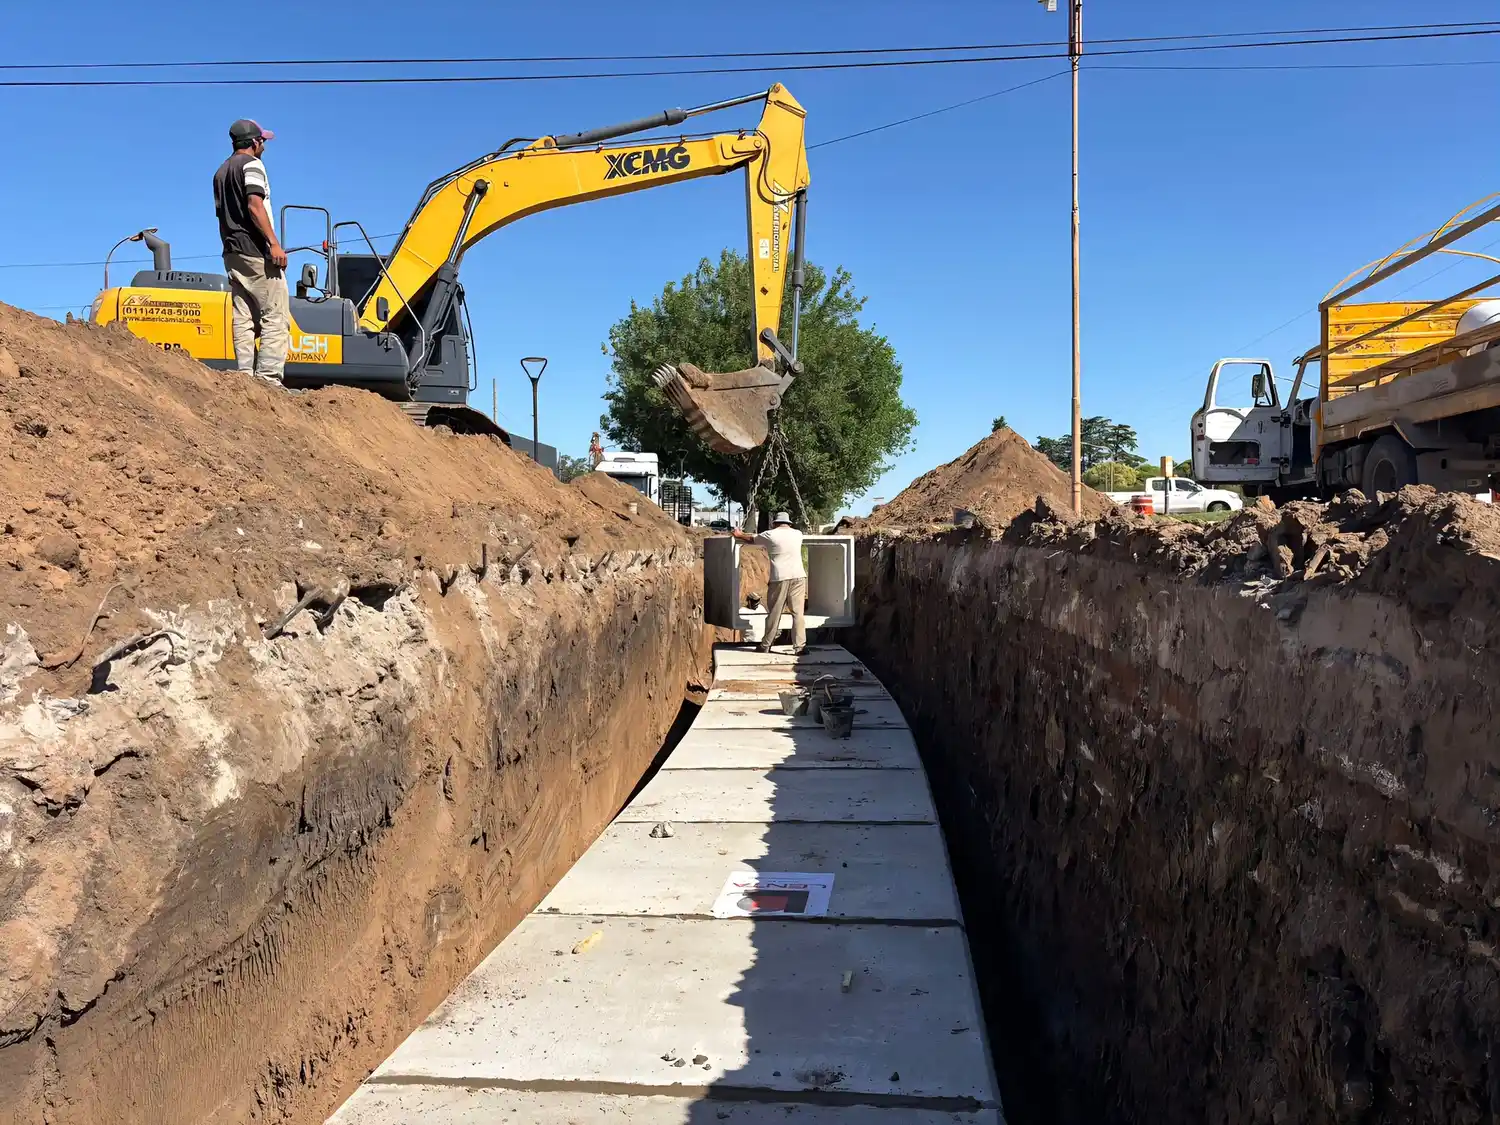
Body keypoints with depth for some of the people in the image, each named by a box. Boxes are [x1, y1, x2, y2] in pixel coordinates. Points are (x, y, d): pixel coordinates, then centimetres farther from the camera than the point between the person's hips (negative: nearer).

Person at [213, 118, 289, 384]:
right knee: (275, 318, -11)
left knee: (243, 320, 5)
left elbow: (222, 216, 23)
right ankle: (268, 379, -19)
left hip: (233, 254, 9)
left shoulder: (221, 172, 22)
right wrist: (274, 243, -21)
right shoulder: (251, 164, -4)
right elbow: (255, 206, -17)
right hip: (256, 252, -9)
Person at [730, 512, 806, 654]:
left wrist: (739, 535, 39)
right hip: (798, 576, 2)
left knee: (774, 613, 6)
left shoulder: (770, 535, 4)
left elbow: (751, 539, 20)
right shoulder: (797, 534, 13)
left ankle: (766, 645, 15)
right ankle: (799, 646, 0)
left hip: (779, 578, -2)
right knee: (798, 613, 2)